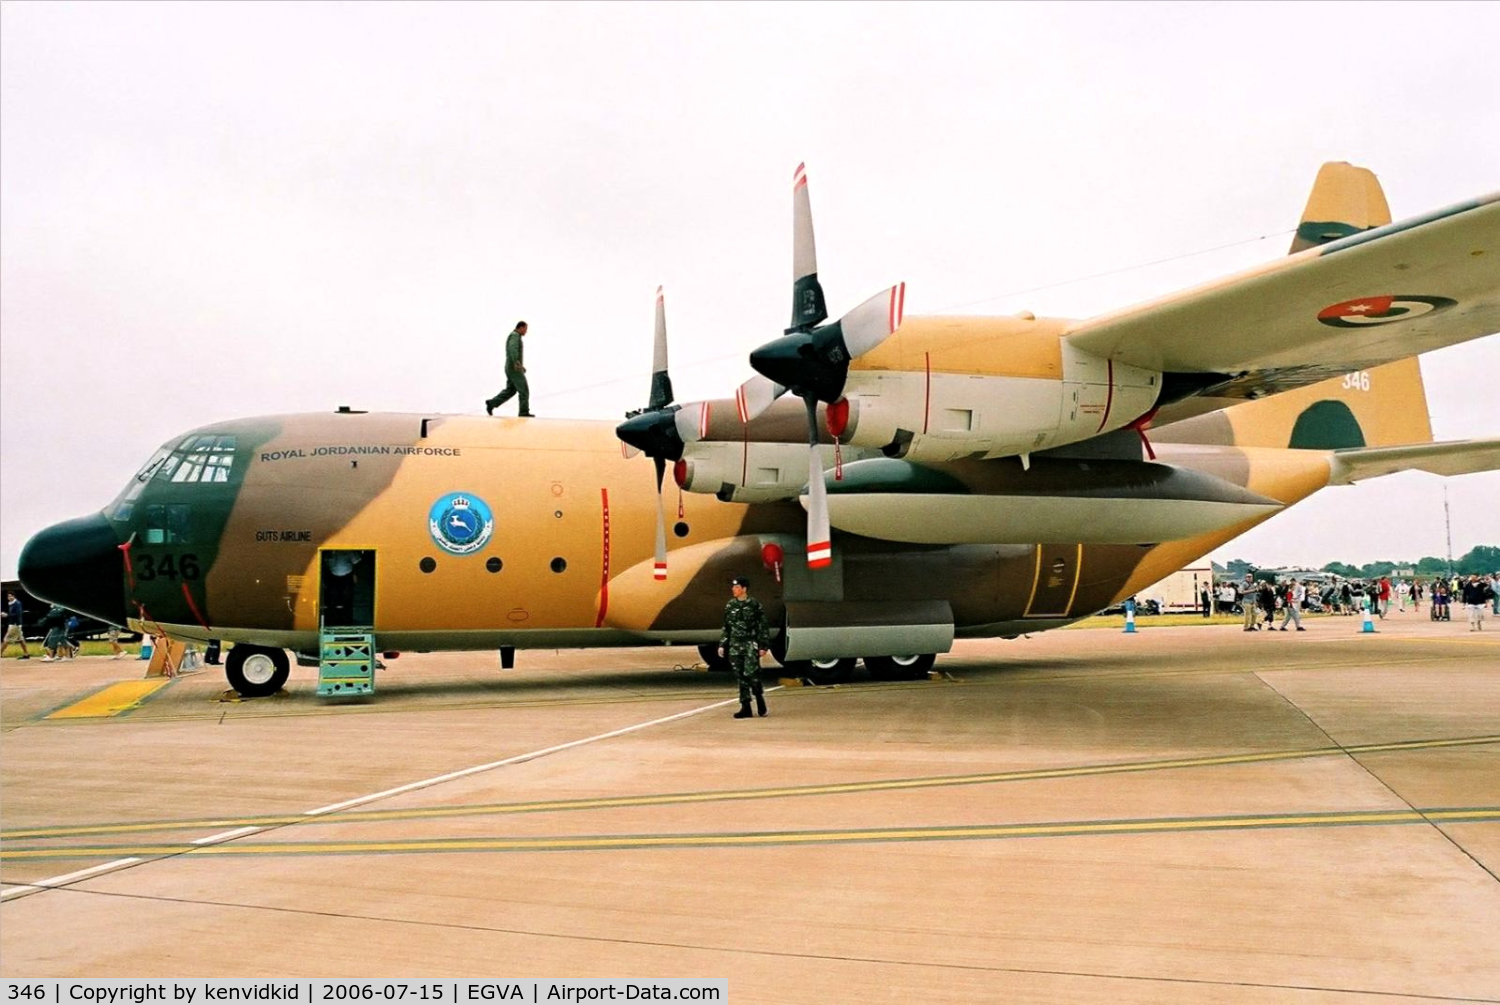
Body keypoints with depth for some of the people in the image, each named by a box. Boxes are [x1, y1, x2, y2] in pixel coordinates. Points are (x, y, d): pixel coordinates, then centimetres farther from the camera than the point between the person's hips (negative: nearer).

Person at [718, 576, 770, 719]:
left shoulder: (754, 605, -2)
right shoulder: (730, 606, 10)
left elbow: (763, 626, -1)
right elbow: (726, 627, 16)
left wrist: (763, 646, -4)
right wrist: (722, 645, 10)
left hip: (751, 644, -4)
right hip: (735, 645, 4)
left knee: (751, 673, -15)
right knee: (740, 676, 3)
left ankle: (759, 697, 11)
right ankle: (745, 707, 8)